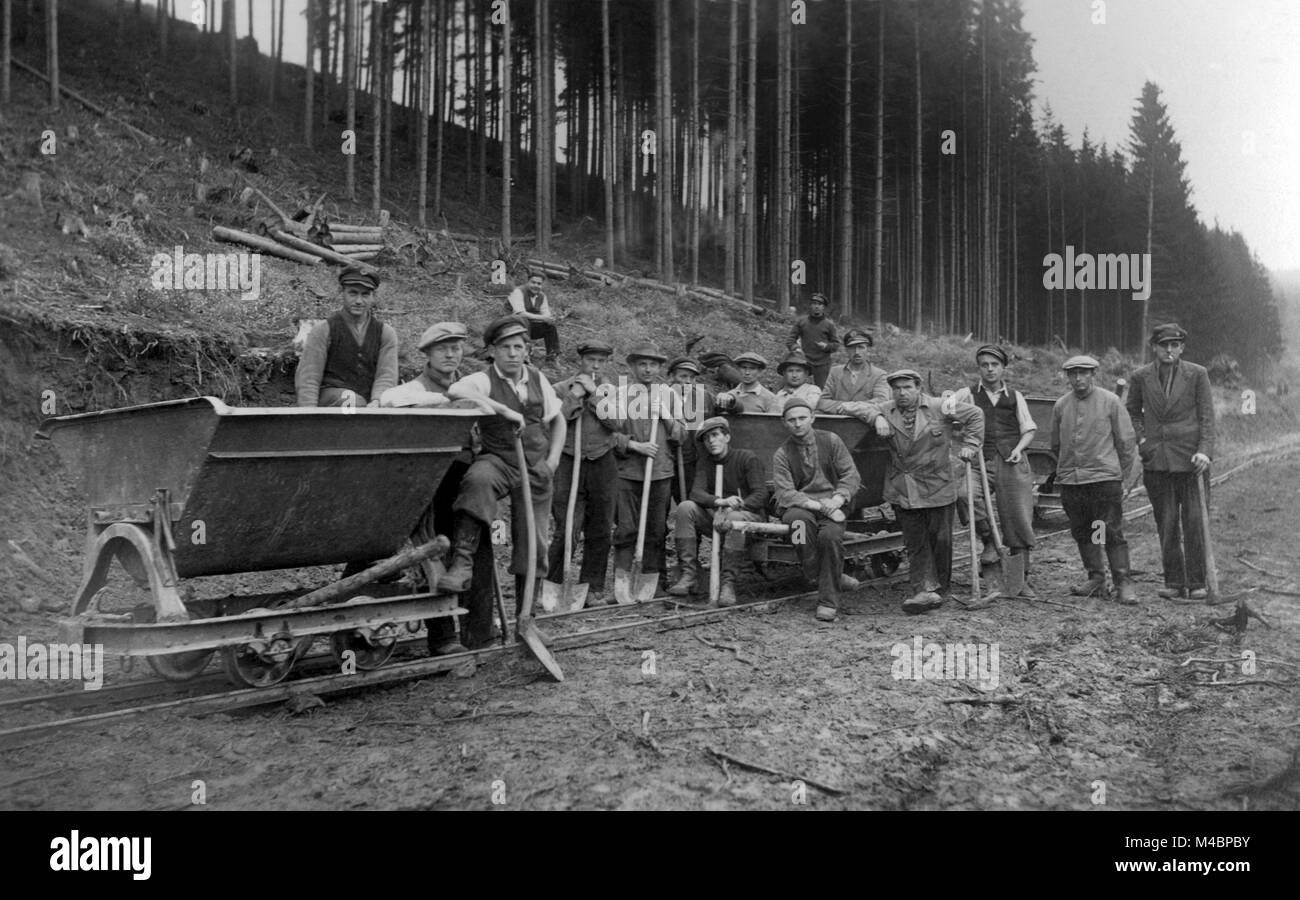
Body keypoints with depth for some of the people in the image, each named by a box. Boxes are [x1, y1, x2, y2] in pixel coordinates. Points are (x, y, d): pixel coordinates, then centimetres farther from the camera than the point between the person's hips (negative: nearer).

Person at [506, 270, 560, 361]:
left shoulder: (541, 295, 5)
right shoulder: (518, 292, -16)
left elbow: (546, 315, 1)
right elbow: (520, 314, -28)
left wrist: (550, 319, -26)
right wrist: (542, 318, -33)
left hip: (530, 327, 6)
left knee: (551, 326, -13)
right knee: (524, 320, -37)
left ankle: (551, 357, -9)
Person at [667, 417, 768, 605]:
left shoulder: (748, 458, -4)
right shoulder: (706, 464, 9)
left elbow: (760, 495, -13)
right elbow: (696, 493, -9)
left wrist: (736, 505, -29)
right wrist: (721, 502, -29)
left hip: (751, 515, -5)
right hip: (716, 516, 5)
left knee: (734, 518, -39)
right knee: (685, 507, -19)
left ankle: (728, 583, -35)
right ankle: (689, 575, -22)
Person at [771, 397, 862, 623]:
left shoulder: (830, 441, 7)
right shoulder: (782, 454, 2)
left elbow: (851, 476, 4)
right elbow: (785, 494, -9)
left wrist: (837, 499, -16)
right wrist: (818, 505, -23)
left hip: (830, 504, 1)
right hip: (797, 508, -1)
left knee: (831, 535, -32)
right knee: (801, 520, -37)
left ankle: (828, 601, -22)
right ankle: (826, 577, -24)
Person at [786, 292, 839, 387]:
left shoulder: (829, 324, 6)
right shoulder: (802, 321, 7)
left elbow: (836, 344, 9)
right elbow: (790, 338, 10)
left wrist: (826, 346, -12)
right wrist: (794, 347, -11)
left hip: (822, 364, 0)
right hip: (804, 361, 0)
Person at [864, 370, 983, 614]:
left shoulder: (939, 408, -2)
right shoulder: (887, 411, 5)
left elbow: (975, 414, 7)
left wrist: (969, 445, 0)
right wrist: (877, 418, -4)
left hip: (937, 486, -2)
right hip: (902, 490, 2)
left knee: (941, 539, 5)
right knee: (915, 543, -2)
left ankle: (940, 589, 20)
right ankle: (924, 590, -4)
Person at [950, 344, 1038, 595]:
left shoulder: (1015, 396, 15)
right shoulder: (969, 394, 9)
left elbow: (1029, 429, 15)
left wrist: (1018, 448, -3)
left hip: (1013, 463, 2)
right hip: (982, 461, -1)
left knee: (1019, 522, 0)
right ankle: (989, 541, -5)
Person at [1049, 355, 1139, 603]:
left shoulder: (1110, 401, -2)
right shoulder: (1061, 406, 7)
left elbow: (1126, 439, 4)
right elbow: (1056, 444, 20)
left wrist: (1120, 471, 7)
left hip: (1105, 478, -4)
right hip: (1070, 481, 4)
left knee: (1112, 534, -5)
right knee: (1081, 533, 10)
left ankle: (1123, 583, 1)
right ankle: (1096, 578, 22)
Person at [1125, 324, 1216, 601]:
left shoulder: (1197, 374, 2)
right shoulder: (1141, 377, 7)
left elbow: (1207, 416, 1)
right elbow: (1132, 411, 21)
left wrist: (1205, 451, -10)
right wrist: (1141, 438, 5)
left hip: (1190, 459, -2)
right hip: (1156, 461, 2)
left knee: (1195, 522, -1)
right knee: (1166, 524, 5)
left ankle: (1197, 583, 8)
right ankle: (1174, 582, 13)